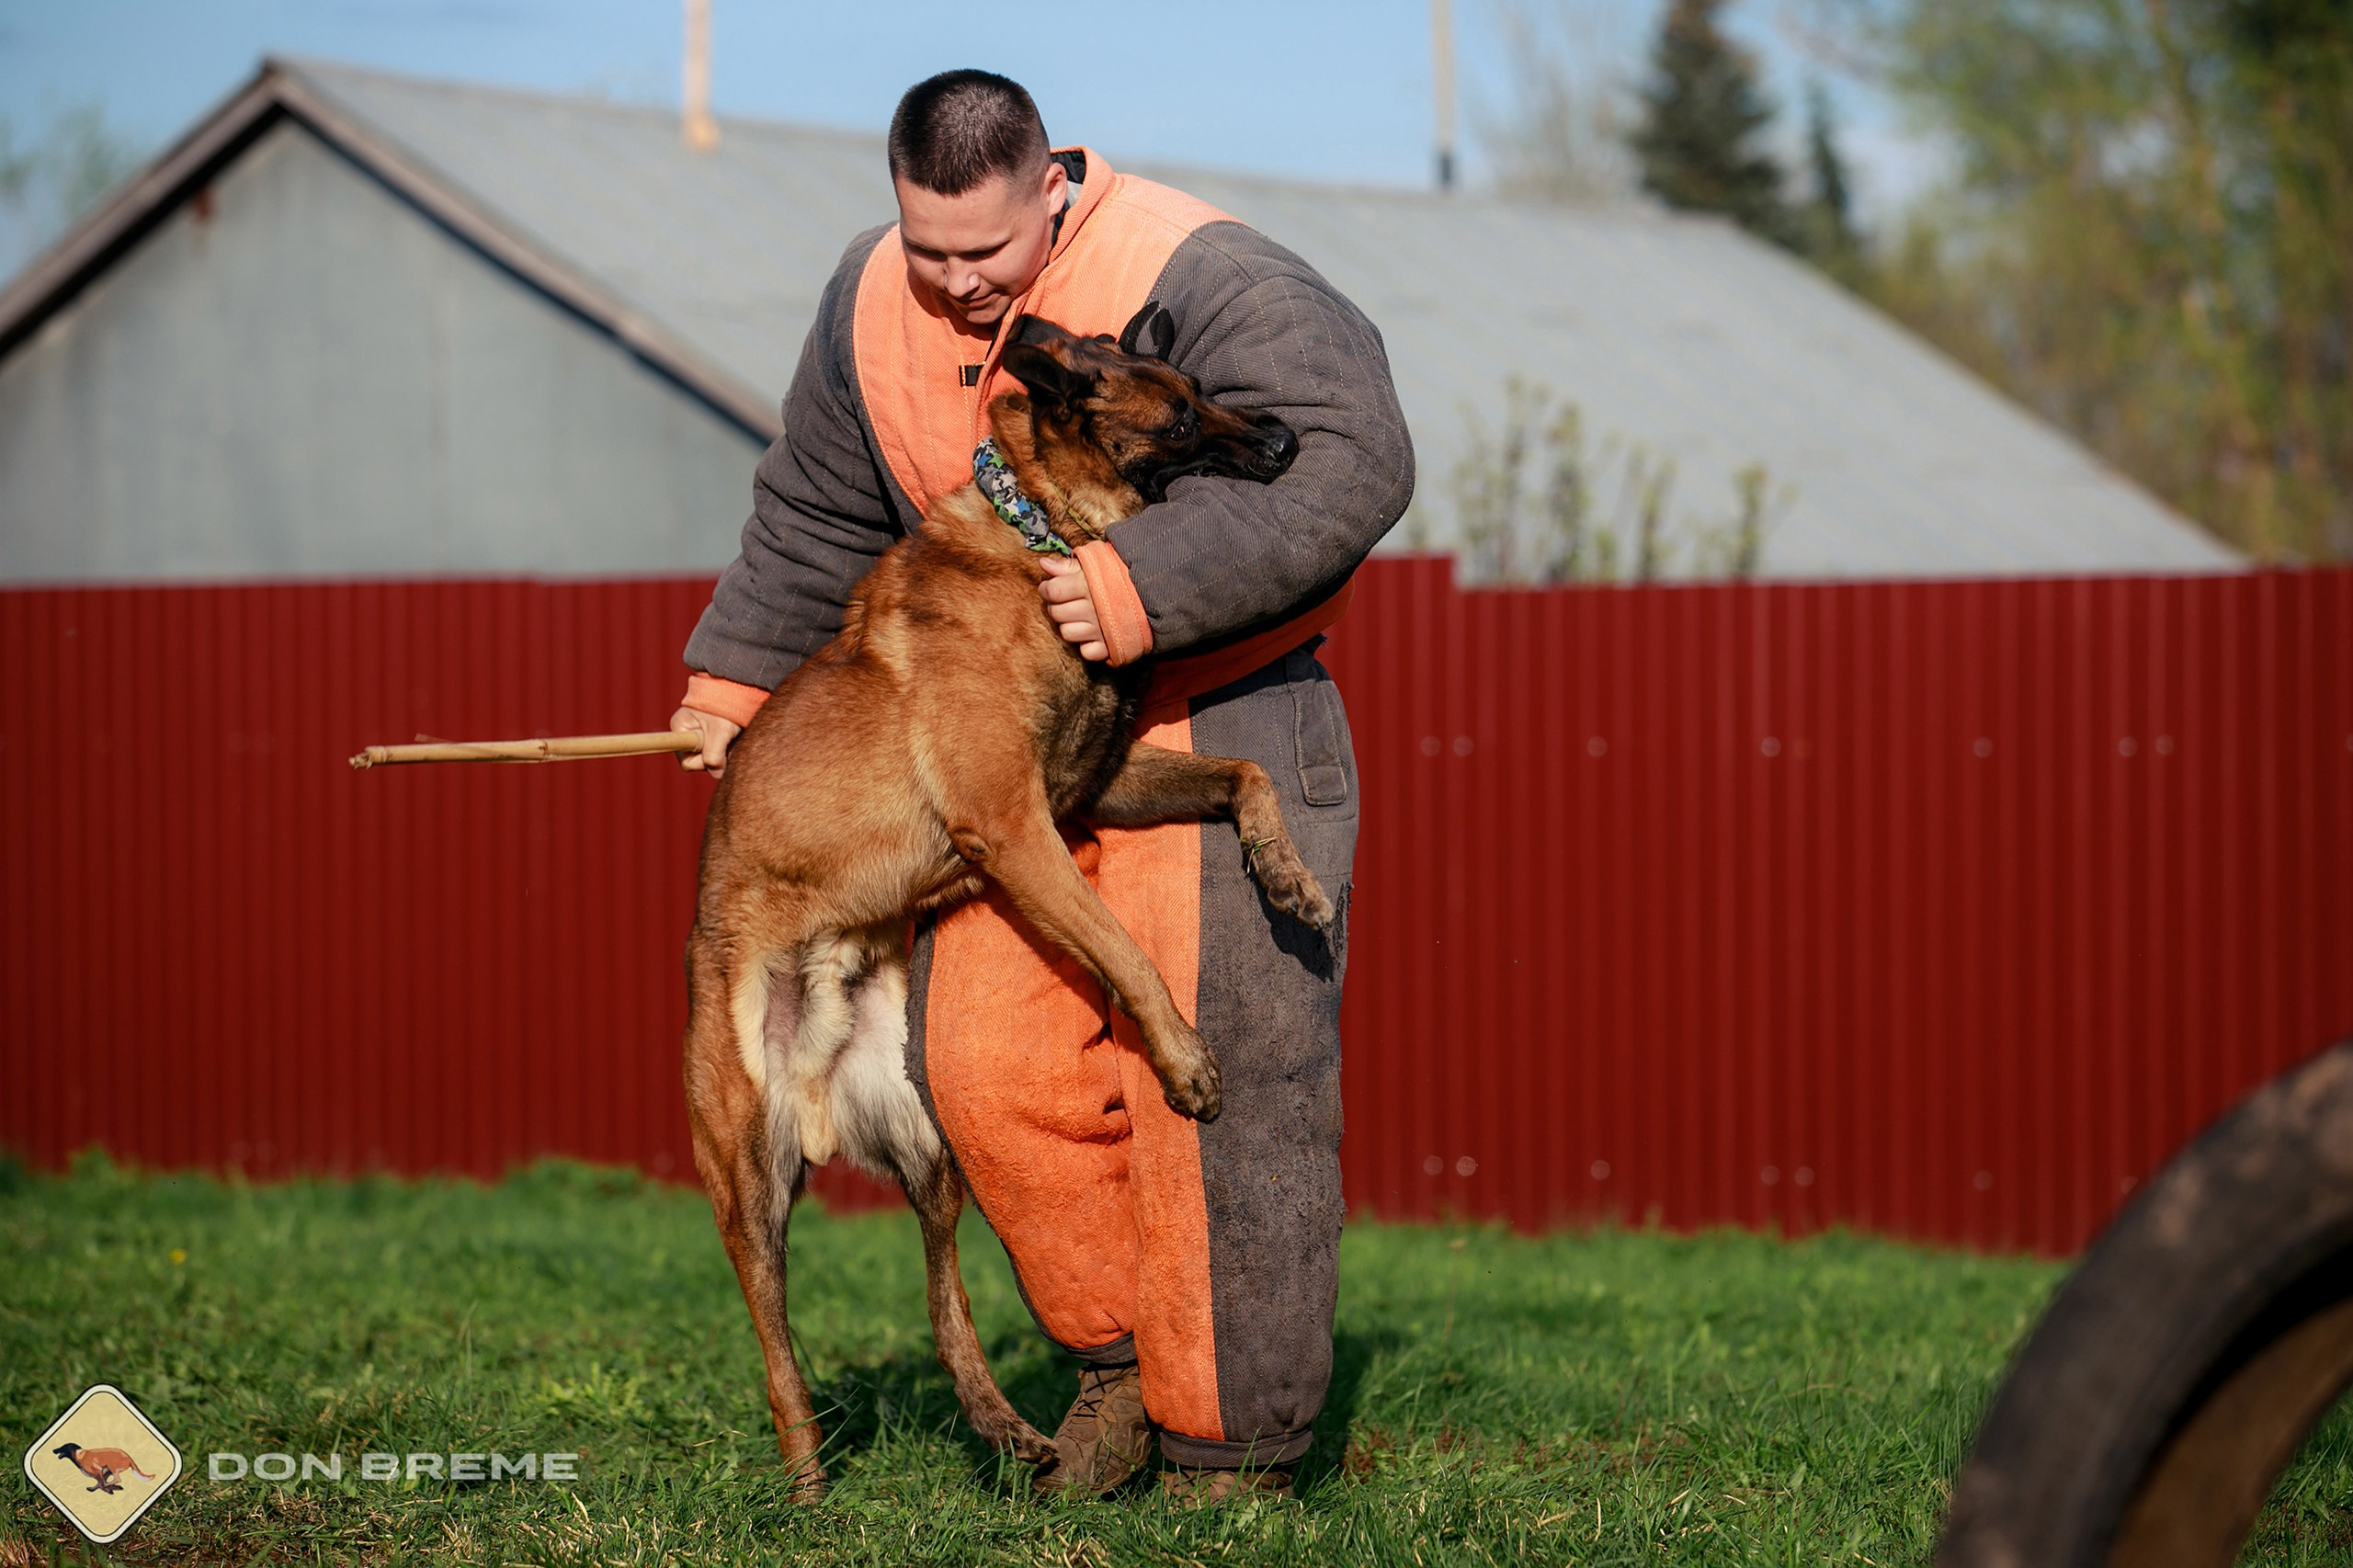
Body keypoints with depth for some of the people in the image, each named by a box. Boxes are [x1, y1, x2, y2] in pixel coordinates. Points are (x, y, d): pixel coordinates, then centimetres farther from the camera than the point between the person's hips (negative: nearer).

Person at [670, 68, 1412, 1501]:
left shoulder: (1194, 278, -19)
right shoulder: (872, 304, 2)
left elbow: (1352, 459, -26)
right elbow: (817, 517, 19)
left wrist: (1147, 582, -32)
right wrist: (739, 679, 19)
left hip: (1221, 706, -6)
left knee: (1217, 1073, -10)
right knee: (993, 1063, -4)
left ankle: (1235, 1443, 0)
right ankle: (1120, 1345, 18)